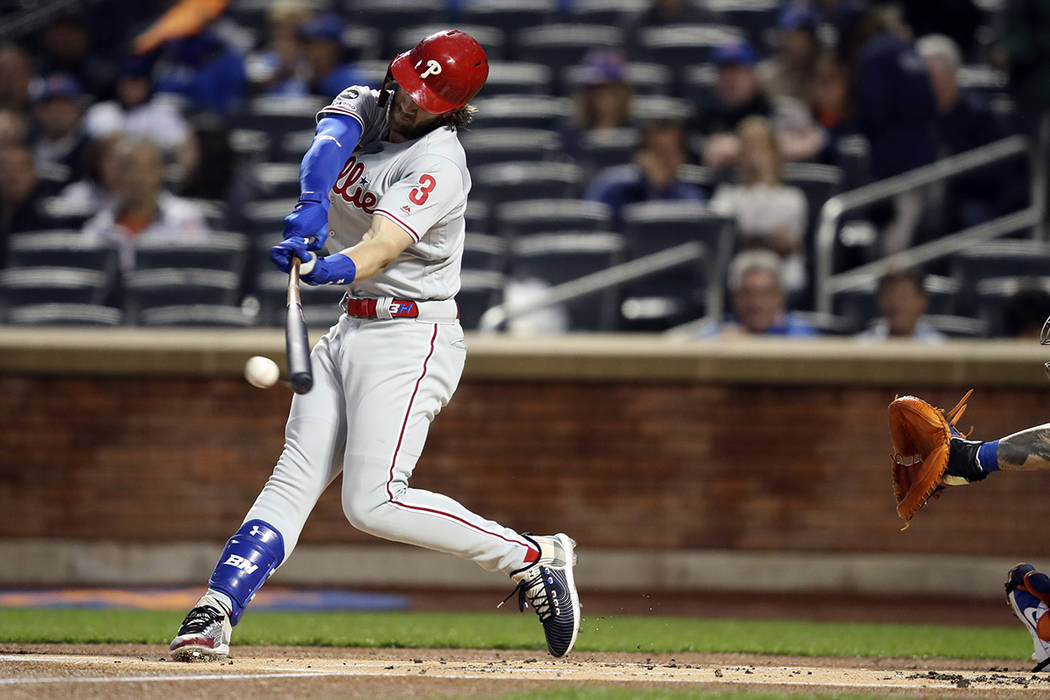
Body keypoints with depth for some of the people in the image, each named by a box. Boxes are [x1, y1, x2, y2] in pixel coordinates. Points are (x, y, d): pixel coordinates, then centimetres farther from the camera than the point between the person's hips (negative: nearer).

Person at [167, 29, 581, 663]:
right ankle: (216, 612, -12)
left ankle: (533, 558, -7)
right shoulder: (364, 106, 4)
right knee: (295, 479, -3)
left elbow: (381, 248, -30)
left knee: (375, 503, -17)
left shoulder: (440, 165, -17)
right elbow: (328, 146, -19)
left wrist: (331, 270, -50)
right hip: (350, 331, 7)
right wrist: (312, 205, -40)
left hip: (412, 338, -7)